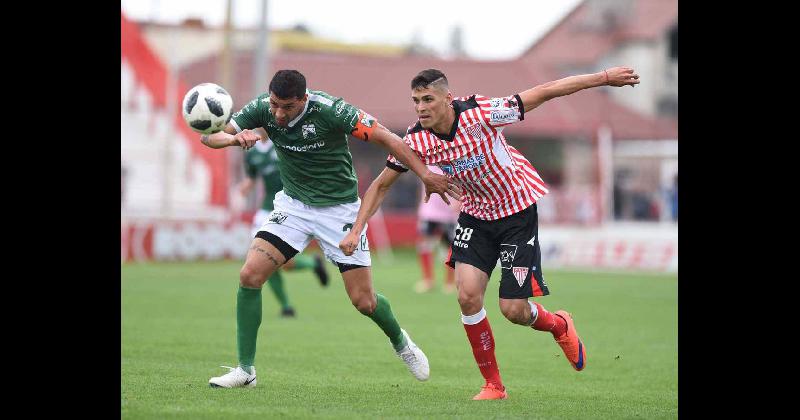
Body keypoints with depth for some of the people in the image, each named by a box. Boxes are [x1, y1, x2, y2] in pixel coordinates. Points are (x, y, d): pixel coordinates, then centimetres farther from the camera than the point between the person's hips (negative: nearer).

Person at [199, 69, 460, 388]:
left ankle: (399, 341, 32)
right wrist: (235, 138, -37)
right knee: (250, 275, -14)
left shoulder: (329, 110, -25)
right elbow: (209, 136, -14)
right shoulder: (262, 108, -13)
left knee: (364, 301, -3)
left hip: (339, 208, -3)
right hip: (293, 204, 3)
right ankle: (245, 370, -3)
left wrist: (426, 175, -27)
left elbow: (386, 138, -21)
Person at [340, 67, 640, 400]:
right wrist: (356, 231, -10)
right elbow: (381, 185, 0)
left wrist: (604, 78, -20)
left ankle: (559, 326, 31)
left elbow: (544, 93, -21)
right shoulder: (415, 141, -15)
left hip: (518, 211, -4)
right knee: (467, 294, -15)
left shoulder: (480, 114, -27)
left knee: (513, 310, -6)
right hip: (476, 213, 4)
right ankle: (493, 384, 3)